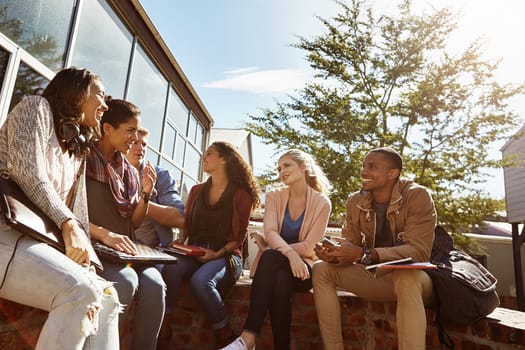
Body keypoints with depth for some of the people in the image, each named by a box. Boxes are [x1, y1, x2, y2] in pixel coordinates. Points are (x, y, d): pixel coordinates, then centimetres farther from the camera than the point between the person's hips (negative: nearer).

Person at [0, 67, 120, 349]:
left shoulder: (78, 150, 21)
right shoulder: (36, 107, 4)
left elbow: (77, 213, 11)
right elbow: (29, 177, -13)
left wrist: (83, 249, -4)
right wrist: (67, 224, -17)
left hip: (35, 238, 8)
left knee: (106, 296, -7)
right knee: (81, 291, -29)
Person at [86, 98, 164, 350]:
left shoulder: (130, 172, 14)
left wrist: (146, 193, -2)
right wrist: (103, 234, -26)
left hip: (123, 250, 5)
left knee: (154, 284, -25)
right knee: (125, 280, -32)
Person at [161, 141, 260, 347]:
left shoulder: (241, 194, 1)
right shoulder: (197, 191, 16)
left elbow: (239, 236, -1)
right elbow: (187, 224, 19)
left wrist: (218, 253, -15)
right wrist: (180, 241, -2)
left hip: (226, 256, -4)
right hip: (194, 253, 4)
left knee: (200, 280, -33)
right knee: (170, 269, -29)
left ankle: (225, 337, -11)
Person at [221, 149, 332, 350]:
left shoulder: (322, 203, -2)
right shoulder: (274, 197, 5)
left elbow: (308, 248, -8)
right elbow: (270, 233, -12)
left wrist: (270, 249, -12)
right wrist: (290, 253, -32)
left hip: (304, 267, -2)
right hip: (274, 266, 2)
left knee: (270, 257, -35)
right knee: (280, 281, -36)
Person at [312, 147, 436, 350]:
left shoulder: (418, 196, -18)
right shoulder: (355, 201, -2)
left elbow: (418, 251, -27)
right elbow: (349, 244, 0)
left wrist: (364, 255, -38)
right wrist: (334, 253, -25)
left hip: (412, 278, -5)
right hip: (376, 277, 5)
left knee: (406, 278, -39)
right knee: (322, 269, -13)